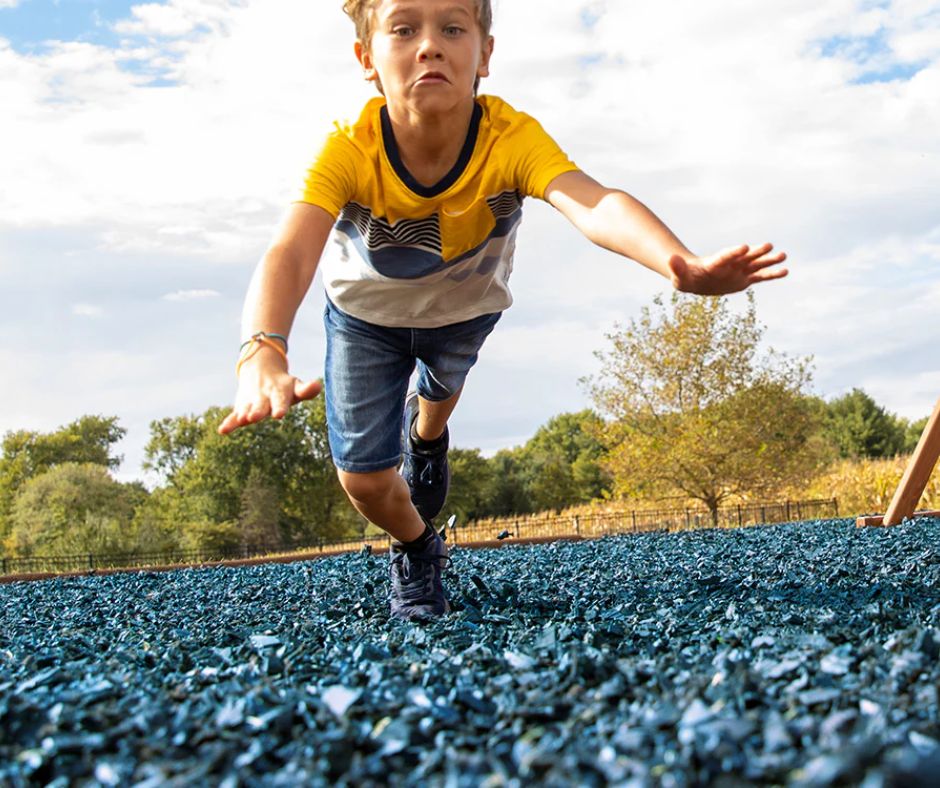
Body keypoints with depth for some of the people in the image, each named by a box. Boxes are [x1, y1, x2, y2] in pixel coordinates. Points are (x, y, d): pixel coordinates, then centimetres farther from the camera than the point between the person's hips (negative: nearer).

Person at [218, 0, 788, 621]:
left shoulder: (512, 139, -38)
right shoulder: (349, 152, -39)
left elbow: (595, 205, -57)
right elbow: (291, 253, -54)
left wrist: (681, 264, -79)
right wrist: (263, 358, -76)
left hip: (466, 301, 2)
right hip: (365, 306, -1)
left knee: (442, 390, 30)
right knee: (363, 476, -6)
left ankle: (427, 437, 69)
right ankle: (418, 549, 28)